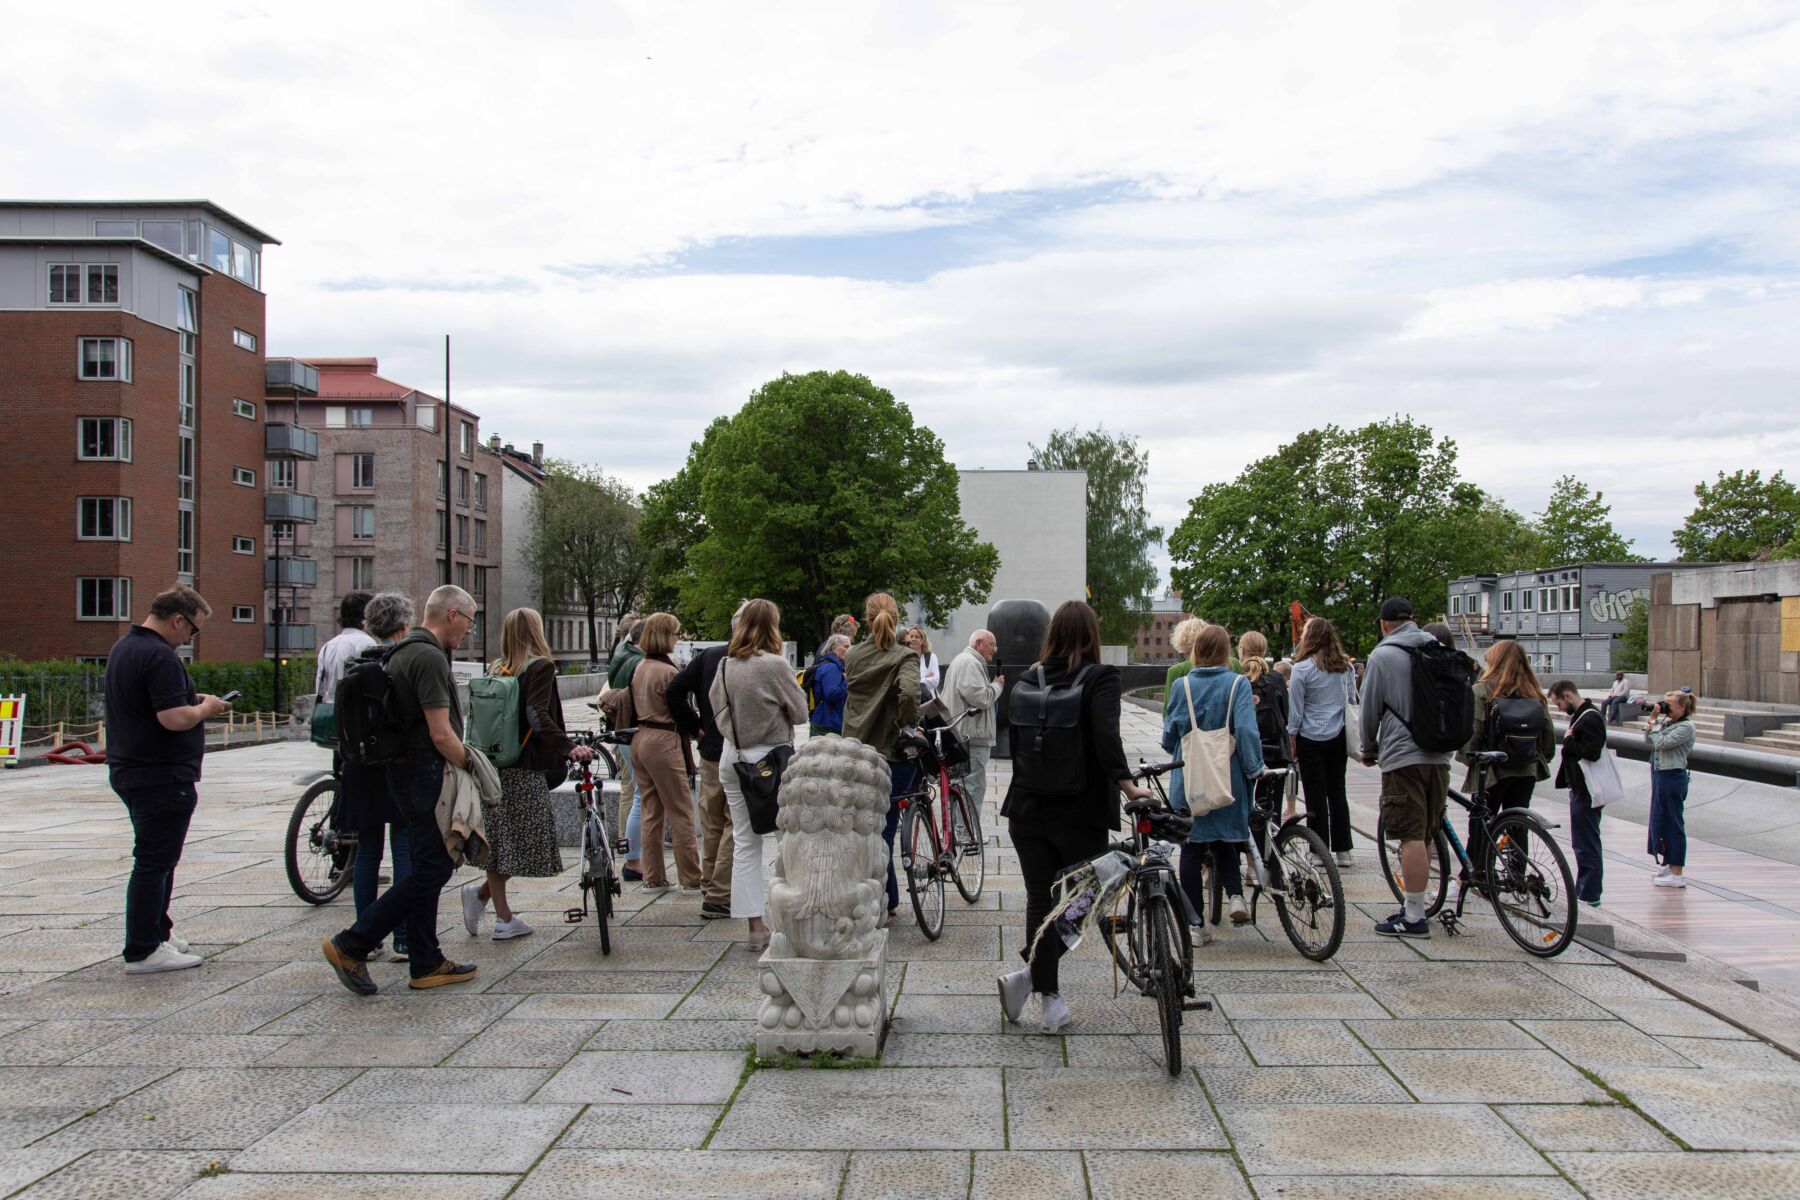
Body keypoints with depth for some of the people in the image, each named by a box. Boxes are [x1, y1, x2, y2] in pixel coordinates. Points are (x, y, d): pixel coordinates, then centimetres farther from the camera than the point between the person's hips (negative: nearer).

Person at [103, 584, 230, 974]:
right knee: (155, 861, -3)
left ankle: (157, 932, 30)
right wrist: (205, 709, -9)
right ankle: (143, 952, 3)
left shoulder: (122, 647, 12)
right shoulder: (161, 657, -20)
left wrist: (194, 703, 12)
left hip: (129, 770, 10)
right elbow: (173, 718, -27)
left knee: (157, 857, 20)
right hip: (162, 776, -10)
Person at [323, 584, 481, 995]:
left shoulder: (404, 652, 15)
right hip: (427, 773, -11)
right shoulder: (430, 657, -17)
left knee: (428, 868, 13)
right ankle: (351, 946, -3)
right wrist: (469, 764, -8)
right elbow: (441, 734, -23)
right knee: (433, 869, -6)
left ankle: (427, 964, 18)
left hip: (407, 772, 11)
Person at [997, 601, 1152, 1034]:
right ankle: (1028, 975, -6)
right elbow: (1106, 735, -25)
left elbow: (1015, 740, 7)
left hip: (1028, 807, 4)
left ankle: (1049, 1003, 14)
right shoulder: (1100, 678, -10)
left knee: (1040, 900, 12)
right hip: (1081, 812, -4)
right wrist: (1126, 784, -25)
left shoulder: (1029, 679, 2)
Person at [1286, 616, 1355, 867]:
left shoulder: (1302, 669, -12)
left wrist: (1291, 742, 1)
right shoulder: (1345, 665, 2)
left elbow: (1295, 711, -8)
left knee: (1315, 794, 2)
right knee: (1337, 791, 11)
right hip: (1339, 737, 4)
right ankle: (1342, 851, 14)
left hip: (1311, 738, -4)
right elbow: (1352, 700, 9)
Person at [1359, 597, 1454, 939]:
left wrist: (1369, 750, 14)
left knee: (1411, 837, -5)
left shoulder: (1382, 656, -6)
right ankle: (1415, 906, 20)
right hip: (1440, 756, 6)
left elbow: (1370, 709, -1)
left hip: (1403, 755, -6)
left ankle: (1415, 917, -4)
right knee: (1425, 836, 12)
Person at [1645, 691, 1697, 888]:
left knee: (1673, 823, -3)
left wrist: (1653, 723, -11)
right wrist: (1652, 717, 3)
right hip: (1660, 775, 9)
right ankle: (1670, 866, 29)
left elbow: (1661, 743, -23)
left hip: (1672, 777, -9)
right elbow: (1648, 739, 11)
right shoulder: (1666, 722, 9)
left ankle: (1677, 874, 4)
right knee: (1660, 820, 16)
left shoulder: (1686, 727, -15)